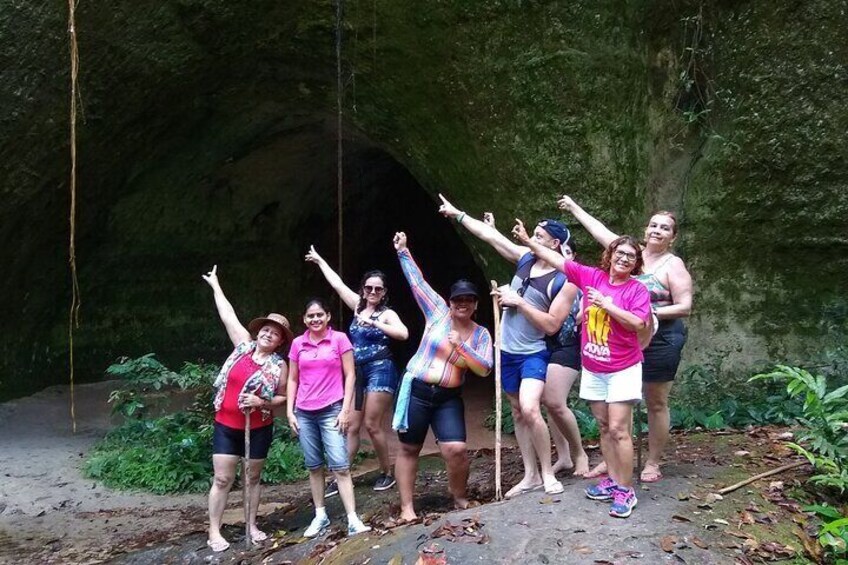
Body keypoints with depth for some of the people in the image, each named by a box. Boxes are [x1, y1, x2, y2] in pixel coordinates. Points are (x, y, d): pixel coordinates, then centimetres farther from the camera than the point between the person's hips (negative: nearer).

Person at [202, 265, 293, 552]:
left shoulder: (279, 365, -5)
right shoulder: (244, 344, -2)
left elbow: (283, 397, 0)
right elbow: (227, 315, 2)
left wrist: (262, 402, -18)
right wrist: (215, 285, 6)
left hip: (259, 429, 0)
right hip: (226, 425, 0)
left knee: (253, 477, 13)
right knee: (222, 478, 0)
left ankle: (252, 525, 27)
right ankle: (214, 532, 9)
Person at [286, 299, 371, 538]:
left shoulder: (339, 339, -2)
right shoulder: (298, 344, 7)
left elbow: (349, 375, -2)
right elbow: (293, 379, 12)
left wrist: (345, 410, -8)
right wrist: (289, 411, 5)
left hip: (331, 411, -3)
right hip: (304, 414, 3)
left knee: (340, 466, -8)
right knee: (314, 466, 9)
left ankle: (353, 519, -7)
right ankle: (320, 515, 20)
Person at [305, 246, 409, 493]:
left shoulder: (387, 314, -3)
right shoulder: (358, 306, 11)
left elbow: (403, 334, -22)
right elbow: (337, 283, 19)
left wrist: (374, 323, -22)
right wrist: (320, 260, 25)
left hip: (380, 370, -6)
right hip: (358, 372, 6)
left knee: (372, 425, -5)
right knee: (351, 426, 4)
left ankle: (387, 473, 10)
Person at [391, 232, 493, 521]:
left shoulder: (481, 334, 2)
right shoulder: (438, 312, -2)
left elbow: (484, 369, -8)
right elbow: (418, 282, -1)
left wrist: (461, 346, -18)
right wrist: (403, 252, -1)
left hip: (448, 399, 1)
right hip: (416, 390, -1)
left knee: (456, 449, -12)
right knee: (409, 449, 5)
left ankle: (459, 496, 15)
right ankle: (406, 507, 16)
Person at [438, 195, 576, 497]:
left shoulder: (564, 282, -16)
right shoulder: (525, 258, 0)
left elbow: (552, 325, -20)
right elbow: (490, 235, 6)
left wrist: (519, 302, -21)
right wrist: (458, 214, 10)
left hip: (534, 353, -6)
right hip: (507, 351, 6)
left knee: (530, 409, -22)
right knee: (518, 413, 10)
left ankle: (548, 473, -4)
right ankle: (530, 475, 19)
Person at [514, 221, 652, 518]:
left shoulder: (637, 289, -10)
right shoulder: (591, 276, 0)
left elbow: (638, 323, -22)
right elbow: (557, 259, 5)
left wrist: (605, 303, -24)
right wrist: (528, 240, 6)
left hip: (623, 369, -5)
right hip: (592, 369, 5)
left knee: (618, 430, -7)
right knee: (604, 428, 12)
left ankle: (626, 491, 3)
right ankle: (613, 480, 23)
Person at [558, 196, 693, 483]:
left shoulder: (673, 265, -7)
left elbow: (684, 308, -10)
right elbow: (601, 231, 13)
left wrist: (649, 312, -21)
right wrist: (574, 207, 18)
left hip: (659, 342, -5)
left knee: (656, 404, 6)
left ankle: (653, 463, 17)